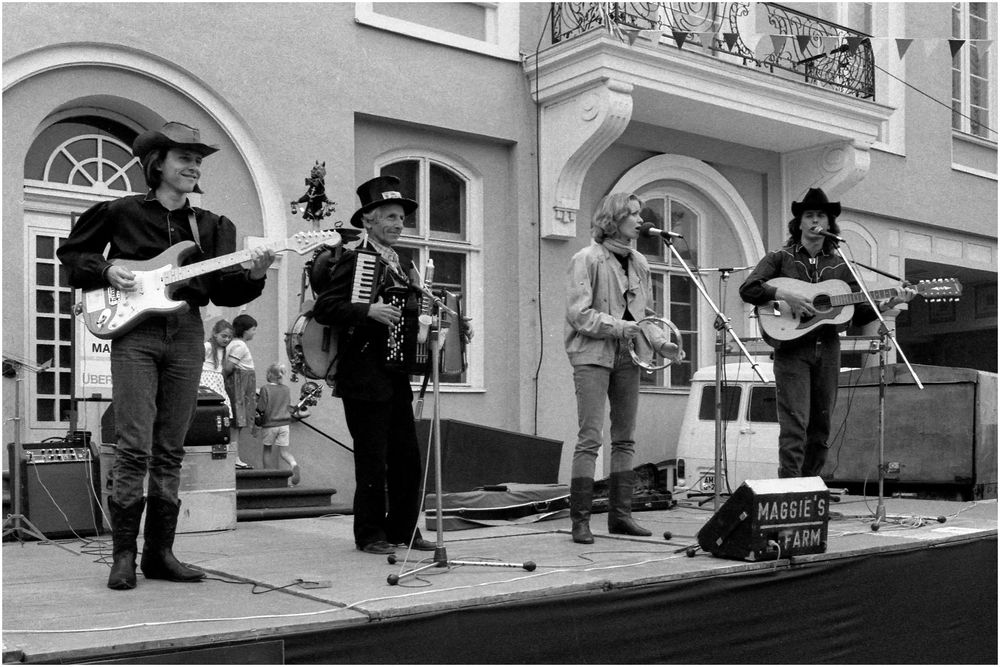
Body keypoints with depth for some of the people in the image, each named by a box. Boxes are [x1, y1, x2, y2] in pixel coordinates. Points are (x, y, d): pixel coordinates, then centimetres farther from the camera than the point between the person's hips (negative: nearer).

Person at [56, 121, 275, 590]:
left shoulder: (211, 226, 14)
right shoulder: (121, 213, 5)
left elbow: (222, 291, 5)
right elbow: (71, 253, 14)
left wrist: (252, 276, -15)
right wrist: (106, 271, -4)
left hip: (186, 335, 4)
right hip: (134, 330, -4)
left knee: (170, 450, 6)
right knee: (134, 447, -9)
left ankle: (159, 552, 13)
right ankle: (123, 555, 1)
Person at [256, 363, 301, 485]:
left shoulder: (265, 389, -12)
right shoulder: (286, 389, 4)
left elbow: (261, 408, -13)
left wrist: (257, 397, 4)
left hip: (269, 424, -4)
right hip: (284, 424, 4)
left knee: (267, 449, 13)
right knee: (284, 450, 5)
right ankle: (294, 464, -22)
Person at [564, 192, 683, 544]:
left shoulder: (639, 263, 14)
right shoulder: (587, 259, -7)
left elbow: (646, 314, 18)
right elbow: (578, 314, -13)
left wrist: (662, 343, 2)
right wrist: (618, 326, -20)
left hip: (627, 356, 7)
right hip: (592, 356, -7)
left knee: (625, 439, 9)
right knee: (590, 438, -9)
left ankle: (620, 515, 17)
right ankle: (580, 520, -4)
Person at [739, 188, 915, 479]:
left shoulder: (840, 265, 14)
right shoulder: (780, 258, 4)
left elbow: (860, 314, 14)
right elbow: (747, 289, -9)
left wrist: (886, 304, -4)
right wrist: (786, 294, -21)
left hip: (827, 349, 4)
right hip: (791, 348, -4)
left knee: (820, 427, 7)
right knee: (795, 424, -12)